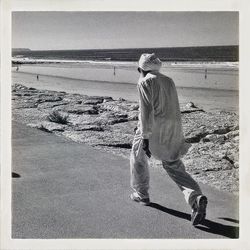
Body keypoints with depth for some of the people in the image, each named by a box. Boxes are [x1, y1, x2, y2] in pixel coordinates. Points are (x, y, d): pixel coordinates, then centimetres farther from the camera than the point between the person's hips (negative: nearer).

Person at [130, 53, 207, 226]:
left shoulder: (145, 83, -6)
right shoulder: (169, 81, 17)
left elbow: (146, 110, -17)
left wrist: (145, 138, -19)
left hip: (153, 128, -6)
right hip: (172, 130, 6)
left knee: (138, 155, 21)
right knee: (174, 166, 9)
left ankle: (142, 195, 30)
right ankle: (196, 198, -14)